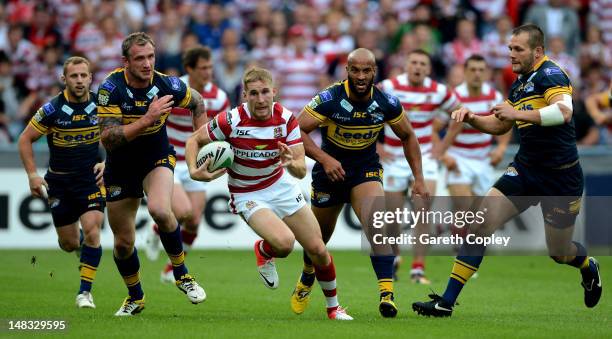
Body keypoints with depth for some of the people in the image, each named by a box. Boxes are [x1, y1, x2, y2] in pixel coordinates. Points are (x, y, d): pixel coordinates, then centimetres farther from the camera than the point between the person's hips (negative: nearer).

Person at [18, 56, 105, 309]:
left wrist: (106, 163, -4)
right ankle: (80, 238, 45)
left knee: (91, 231, -18)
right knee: (69, 244, 6)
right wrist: (32, 175, -8)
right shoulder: (52, 109, -11)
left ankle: (85, 291, -7)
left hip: (91, 177, 0)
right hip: (59, 181, 0)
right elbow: (25, 139, -2)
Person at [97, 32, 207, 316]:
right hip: (121, 168, 1)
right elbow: (108, 138, -30)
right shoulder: (111, 88, -23)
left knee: (160, 210, -32)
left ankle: (181, 274, -9)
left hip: (157, 159, -1)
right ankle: (135, 297, 35)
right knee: (123, 242, 8)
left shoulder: (167, 85, -17)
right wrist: (147, 119, -37)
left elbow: (196, 102, 6)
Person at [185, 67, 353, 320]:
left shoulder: (286, 119, -15)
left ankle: (333, 307, 25)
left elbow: (301, 171, -15)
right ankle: (264, 252, 8)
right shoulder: (231, 121, -23)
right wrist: (194, 171, -25)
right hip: (248, 194, -4)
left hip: (281, 185, 4)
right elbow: (194, 140, -8)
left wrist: (292, 162, -38)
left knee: (318, 250, 1)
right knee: (284, 242, -30)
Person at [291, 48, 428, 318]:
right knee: (319, 237, 14)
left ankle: (387, 292, -31)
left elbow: (408, 137, 4)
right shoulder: (329, 99, -20)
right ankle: (306, 280, 47)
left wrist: (419, 179, 0)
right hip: (331, 169, 0)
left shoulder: (387, 103, -12)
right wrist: (324, 159, -31)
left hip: (366, 169, 0)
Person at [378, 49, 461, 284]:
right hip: (394, 158, -1)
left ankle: (418, 268, -11)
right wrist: (376, 147, -7)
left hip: (424, 157, 1)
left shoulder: (439, 92, -4)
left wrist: (443, 145, 4)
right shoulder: (389, 88, -11)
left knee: (423, 212, -15)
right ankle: (394, 258, 34)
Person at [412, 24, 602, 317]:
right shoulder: (519, 83, 11)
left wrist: (519, 113, -37)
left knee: (559, 252, 7)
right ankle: (447, 301, -10)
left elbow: (564, 112, -33)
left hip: (561, 177, -7)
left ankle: (588, 267, 45)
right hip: (525, 169, 7)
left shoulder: (550, 74, -15)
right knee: (481, 224, -10)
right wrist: (471, 117, 5)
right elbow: (500, 125, 23)